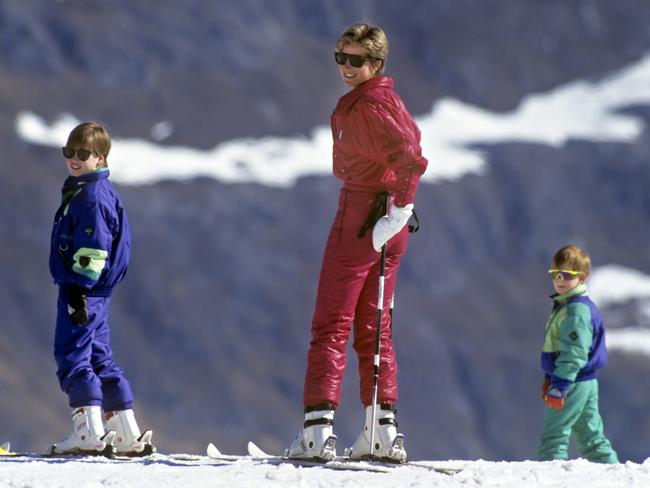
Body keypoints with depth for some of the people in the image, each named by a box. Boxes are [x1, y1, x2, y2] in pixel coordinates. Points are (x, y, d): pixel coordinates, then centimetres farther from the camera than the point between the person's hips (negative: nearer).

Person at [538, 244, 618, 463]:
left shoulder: (577, 310, -19)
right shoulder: (564, 305, 14)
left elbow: (574, 353, -24)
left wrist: (559, 387, -26)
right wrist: (550, 378, 25)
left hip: (574, 383, -11)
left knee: (553, 436, -7)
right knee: (590, 434, 14)